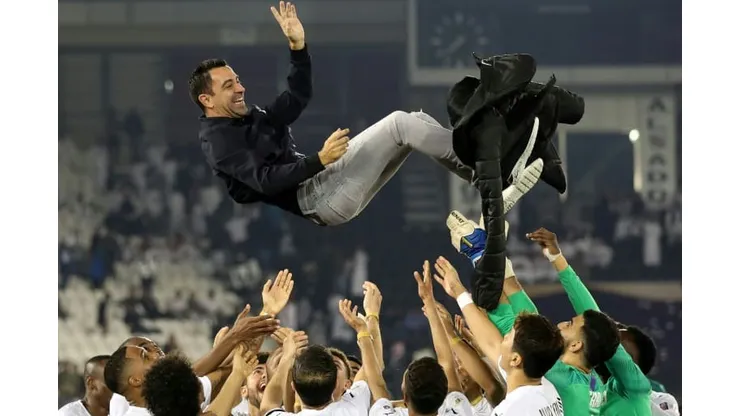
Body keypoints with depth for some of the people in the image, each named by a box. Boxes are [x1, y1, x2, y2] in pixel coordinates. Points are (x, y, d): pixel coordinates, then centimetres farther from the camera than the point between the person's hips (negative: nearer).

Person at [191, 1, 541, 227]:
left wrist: (297, 45, 7)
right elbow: (265, 180, -20)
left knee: (414, 122, -2)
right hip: (313, 199, -10)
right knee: (402, 124, -17)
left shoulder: (251, 118, 24)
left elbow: (300, 97, 20)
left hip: (323, 186, 10)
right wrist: (320, 160, -27)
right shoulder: (218, 140, -7)